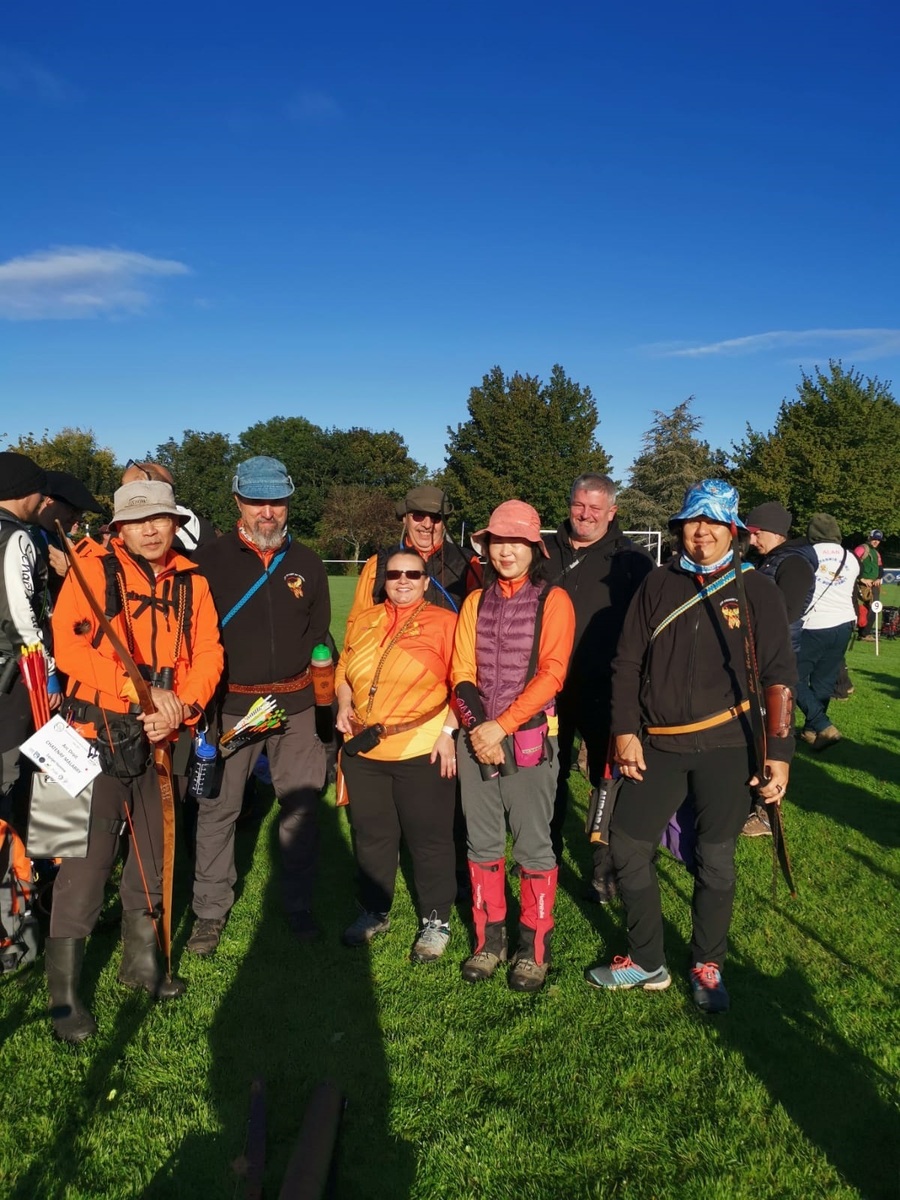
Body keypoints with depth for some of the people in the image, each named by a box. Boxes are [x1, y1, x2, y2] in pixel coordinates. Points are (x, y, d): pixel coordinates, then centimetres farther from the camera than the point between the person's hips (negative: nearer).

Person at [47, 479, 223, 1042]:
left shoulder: (191, 581, 7)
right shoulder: (94, 570, -5)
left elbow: (208, 652, 2)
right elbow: (69, 645, -17)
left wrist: (182, 706, -15)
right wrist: (143, 691, -22)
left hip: (165, 737, 5)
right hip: (100, 734, -4)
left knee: (156, 850, 15)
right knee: (89, 855, -5)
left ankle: (141, 958, 35)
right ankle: (64, 989, 11)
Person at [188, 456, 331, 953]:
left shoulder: (307, 563, 9)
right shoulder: (209, 560, 0)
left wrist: (327, 702, 11)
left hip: (295, 704, 2)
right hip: (229, 706, -2)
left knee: (301, 808, 8)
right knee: (217, 809, 4)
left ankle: (299, 905, 25)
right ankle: (210, 912, 21)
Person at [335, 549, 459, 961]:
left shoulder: (445, 622, -3)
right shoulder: (363, 621, 12)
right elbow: (344, 672, 19)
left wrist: (448, 730, -14)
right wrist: (344, 705, 1)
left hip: (423, 752, -5)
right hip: (363, 749, 5)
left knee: (429, 839, 6)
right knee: (370, 835, 16)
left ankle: (435, 922, 23)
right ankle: (373, 912, 35)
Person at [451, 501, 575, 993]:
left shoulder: (553, 600, -3)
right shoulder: (475, 601, 10)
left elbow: (551, 674, -11)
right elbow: (462, 672, 5)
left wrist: (501, 725, -16)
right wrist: (477, 727, -10)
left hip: (530, 739, -4)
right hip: (477, 737, 4)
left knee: (533, 846, 2)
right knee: (482, 844, 11)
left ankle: (534, 947, 16)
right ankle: (488, 940, 24)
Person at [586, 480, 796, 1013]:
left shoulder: (756, 589, 1)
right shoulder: (658, 585, 8)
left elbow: (779, 674, -2)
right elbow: (628, 663, 8)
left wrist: (779, 753, -8)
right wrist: (626, 731, -1)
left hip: (725, 744, -2)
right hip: (658, 744, 3)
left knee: (716, 860, 6)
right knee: (627, 846, 3)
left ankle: (708, 967, 28)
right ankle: (647, 963, 22)